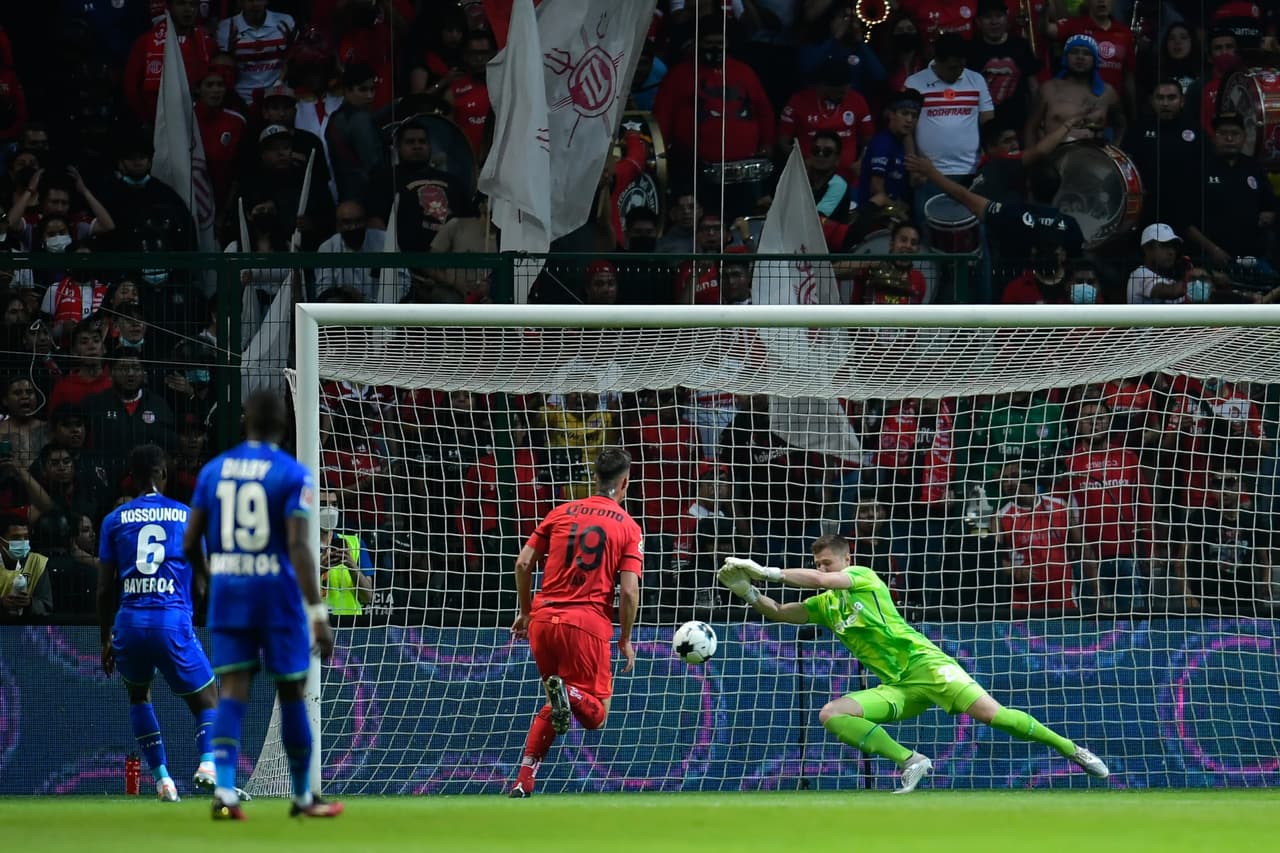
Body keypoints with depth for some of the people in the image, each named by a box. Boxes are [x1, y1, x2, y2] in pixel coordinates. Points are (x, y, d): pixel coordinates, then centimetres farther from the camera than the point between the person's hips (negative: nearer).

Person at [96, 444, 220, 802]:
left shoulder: (115, 520, 9)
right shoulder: (189, 516, 7)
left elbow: (104, 588, 9)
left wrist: (106, 639, 18)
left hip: (129, 622, 2)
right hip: (174, 622, -2)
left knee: (139, 695, 27)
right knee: (206, 701, 10)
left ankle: (162, 778, 15)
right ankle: (207, 763, -20)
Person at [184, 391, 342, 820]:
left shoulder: (213, 470, 6)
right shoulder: (292, 474, -7)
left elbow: (191, 542, 8)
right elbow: (299, 546, -16)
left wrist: (209, 580, 29)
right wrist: (318, 614, -18)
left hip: (226, 589, 3)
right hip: (277, 590, -3)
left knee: (233, 692, 1)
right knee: (292, 694, 8)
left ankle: (224, 791, -15)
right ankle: (303, 797, 18)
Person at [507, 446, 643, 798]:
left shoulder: (562, 513, 11)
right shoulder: (628, 527, 3)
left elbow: (523, 563, 7)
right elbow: (629, 590, -6)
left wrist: (526, 611, 21)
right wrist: (625, 639, 7)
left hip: (543, 619, 4)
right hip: (588, 624, -4)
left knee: (554, 706, 24)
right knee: (595, 714, 5)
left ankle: (524, 780, 10)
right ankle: (568, 693, -29)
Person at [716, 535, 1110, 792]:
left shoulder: (863, 577, -3)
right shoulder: (825, 605, 18)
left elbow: (819, 580, -19)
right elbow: (778, 612, 18)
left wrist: (767, 572, -17)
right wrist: (748, 592, 0)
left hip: (924, 664, -7)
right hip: (897, 689, 7)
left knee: (991, 714, -23)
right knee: (831, 714, -14)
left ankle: (1072, 749, -11)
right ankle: (910, 761, -16)